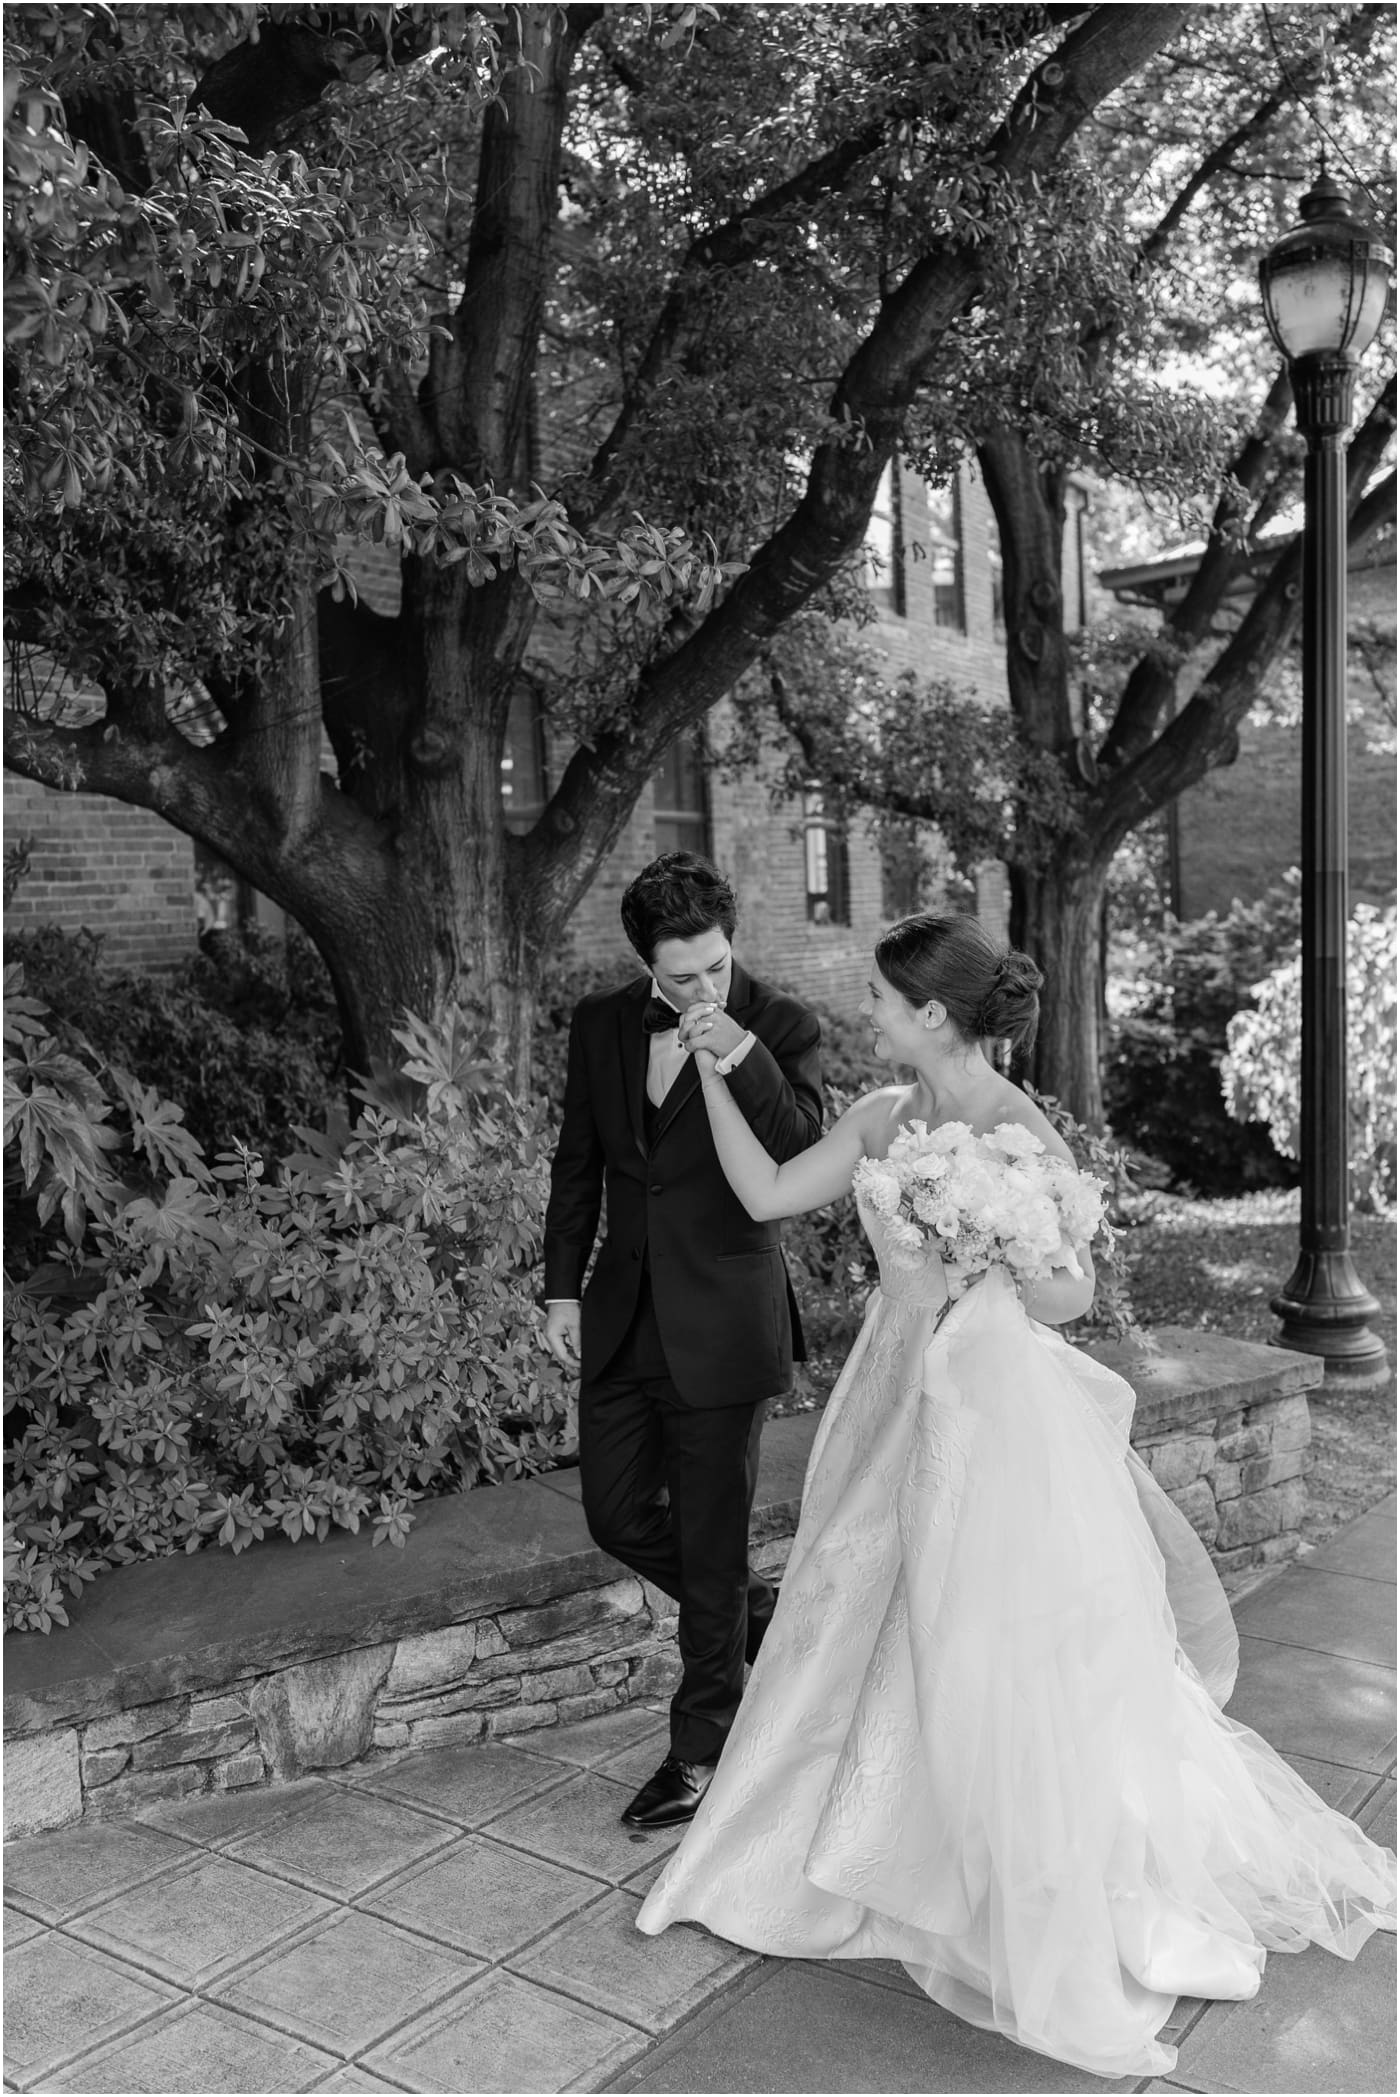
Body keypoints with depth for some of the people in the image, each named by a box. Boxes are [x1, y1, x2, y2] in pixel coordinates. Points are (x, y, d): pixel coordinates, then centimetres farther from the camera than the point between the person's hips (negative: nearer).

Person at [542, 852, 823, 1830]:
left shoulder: (782, 1029, -10)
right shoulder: (600, 1024, 3)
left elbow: (808, 1161, -21)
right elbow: (578, 1163, 11)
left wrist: (743, 1054, -32)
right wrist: (563, 1289, 10)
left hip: (723, 1325, -5)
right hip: (623, 1317, 5)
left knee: (712, 1544, 4)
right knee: (618, 1515, 12)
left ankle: (702, 1751, 22)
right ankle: (766, 1618, 37)